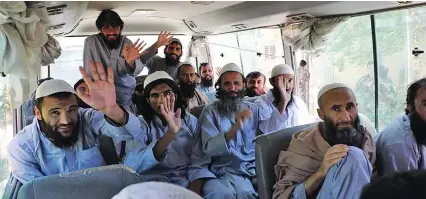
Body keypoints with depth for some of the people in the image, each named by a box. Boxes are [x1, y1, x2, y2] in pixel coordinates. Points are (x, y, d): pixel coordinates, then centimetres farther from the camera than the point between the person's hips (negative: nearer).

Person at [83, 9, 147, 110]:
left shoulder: (126, 42, -5)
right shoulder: (91, 42, -11)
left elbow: (138, 70, -18)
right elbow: (89, 72, -10)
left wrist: (131, 62, -41)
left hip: (128, 95, 2)